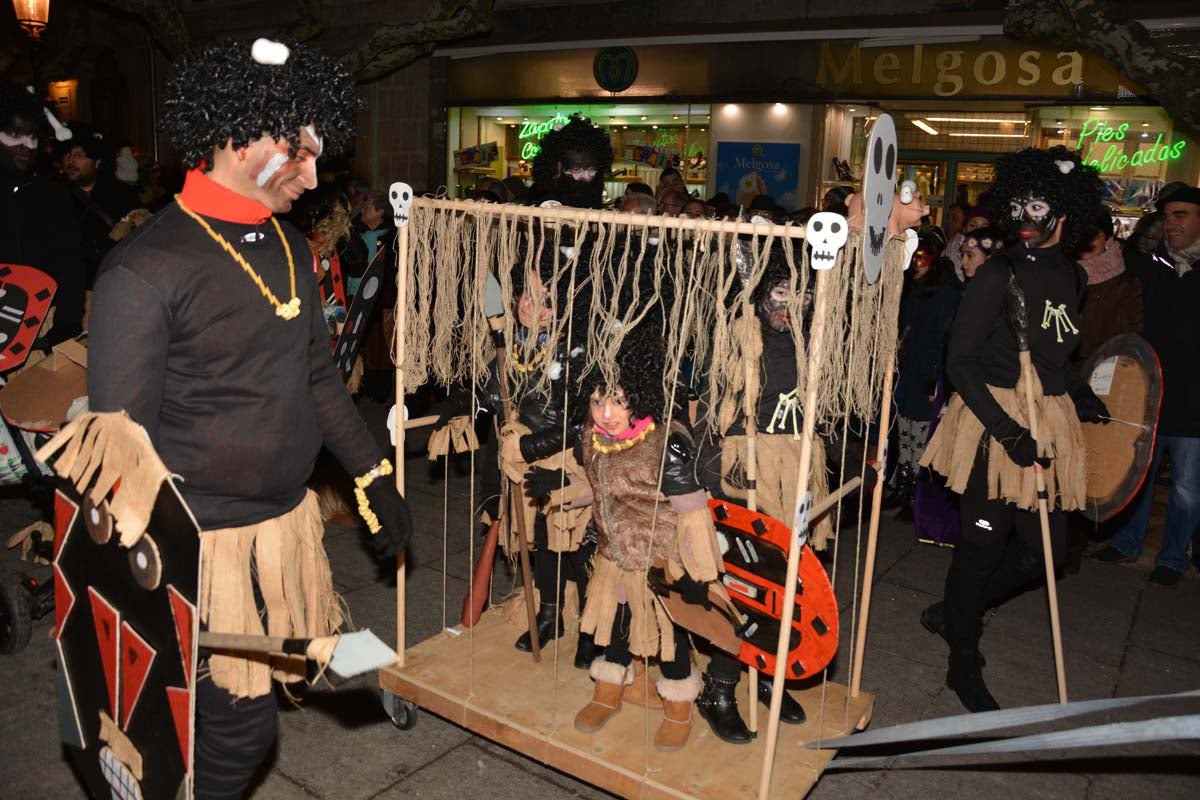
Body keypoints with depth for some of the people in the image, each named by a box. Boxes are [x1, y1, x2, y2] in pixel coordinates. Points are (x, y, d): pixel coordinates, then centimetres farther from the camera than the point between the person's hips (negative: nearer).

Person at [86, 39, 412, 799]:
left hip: (289, 518, 7)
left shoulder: (289, 248, 7)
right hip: (205, 538, -7)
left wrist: (373, 475, 15)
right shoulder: (146, 268, -16)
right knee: (240, 723, 2)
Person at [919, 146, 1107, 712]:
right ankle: (963, 665, 19)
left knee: (1046, 547, 9)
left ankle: (952, 612, 31)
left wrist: (1082, 397, 7)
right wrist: (1007, 429, -20)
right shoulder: (998, 275, -10)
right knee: (983, 544, 1)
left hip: (1050, 423, 7)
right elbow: (959, 362, -13)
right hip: (994, 421, -7)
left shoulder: (1072, 277, 10)